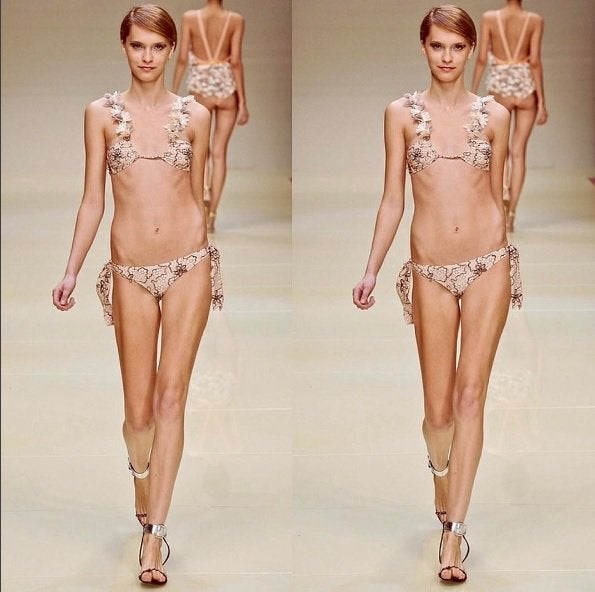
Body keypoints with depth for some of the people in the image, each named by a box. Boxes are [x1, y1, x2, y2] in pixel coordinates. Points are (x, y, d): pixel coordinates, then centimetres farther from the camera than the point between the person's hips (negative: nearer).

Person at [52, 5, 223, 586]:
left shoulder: (195, 115, 4)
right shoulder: (102, 113, 3)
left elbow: (196, 196, 12)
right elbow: (93, 200, 4)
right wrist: (71, 272, -2)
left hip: (188, 265, 0)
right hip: (131, 272, 0)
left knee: (171, 397, -5)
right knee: (139, 408, 4)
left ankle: (153, 532, -4)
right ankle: (142, 475, 36)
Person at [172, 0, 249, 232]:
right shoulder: (236, 20, -5)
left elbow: (182, 58, -4)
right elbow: (236, 61, -8)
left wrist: (173, 92, 6)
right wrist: (243, 102, -5)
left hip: (201, 87, 0)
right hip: (226, 87, 0)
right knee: (220, 152, 7)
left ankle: (203, 191, -7)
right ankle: (211, 216, 5)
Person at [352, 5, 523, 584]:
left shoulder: (494, 115, 4)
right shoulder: (402, 113, 2)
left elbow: (496, 197, 12)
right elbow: (393, 200, 4)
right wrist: (371, 271, -2)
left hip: (488, 264, 0)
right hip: (431, 271, 0)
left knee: (470, 395, -6)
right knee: (438, 407, 4)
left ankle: (453, 530, -5)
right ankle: (442, 477, 35)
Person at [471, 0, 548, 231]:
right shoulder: (535, 21, -4)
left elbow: (481, 59, -4)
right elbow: (535, 62, -8)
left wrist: (472, 93, 5)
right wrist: (541, 101, -5)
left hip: (500, 87, 0)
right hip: (526, 88, 0)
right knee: (519, 153, 7)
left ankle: (502, 190, -9)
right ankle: (510, 216, 5)